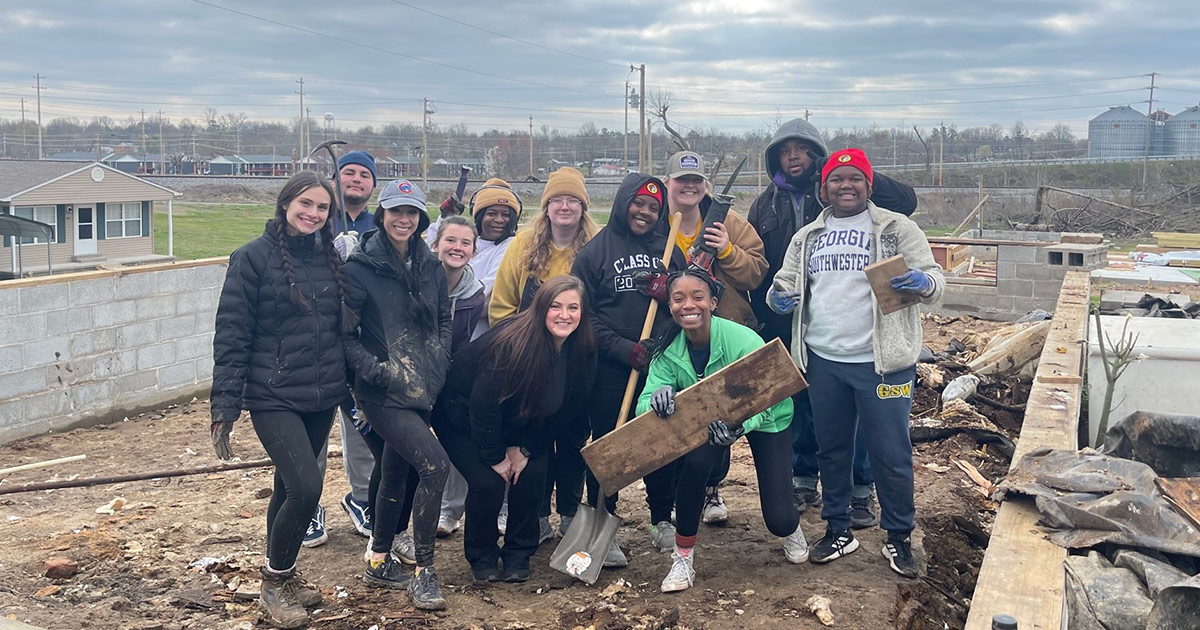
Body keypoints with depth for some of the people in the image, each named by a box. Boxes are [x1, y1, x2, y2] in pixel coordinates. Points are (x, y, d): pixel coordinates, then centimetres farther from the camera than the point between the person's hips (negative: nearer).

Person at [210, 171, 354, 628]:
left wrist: (352, 384, 13)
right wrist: (225, 405, -14)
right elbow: (231, 334, -10)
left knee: (290, 487, 15)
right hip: (274, 397, -5)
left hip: (321, 397, 5)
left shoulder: (329, 257, 8)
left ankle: (282, 577, 32)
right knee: (306, 487, -15)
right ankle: (274, 584, 6)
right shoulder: (254, 257, -8)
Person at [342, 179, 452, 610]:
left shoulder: (430, 267, 8)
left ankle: (380, 562, 34)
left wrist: (439, 360, 4)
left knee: (394, 473, 17)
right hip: (383, 393, -6)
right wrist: (377, 369, -17)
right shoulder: (360, 268, -8)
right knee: (434, 464, -19)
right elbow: (343, 334, -9)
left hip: (422, 390, 6)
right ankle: (423, 572, -7)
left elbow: (444, 319, 18)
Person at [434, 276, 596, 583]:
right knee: (488, 483, -18)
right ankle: (481, 557, 6)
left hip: (516, 424, 6)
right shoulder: (513, 342, -33)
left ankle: (518, 555, 9)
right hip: (462, 416, -5)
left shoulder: (581, 350, -14)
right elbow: (484, 403, -27)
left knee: (532, 474, -12)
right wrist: (495, 457, -18)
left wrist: (525, 449, -9)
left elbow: (563, 409, -4)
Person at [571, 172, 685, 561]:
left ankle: (662, 520, 27)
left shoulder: (669, 251, 11)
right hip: (610, 368, -3)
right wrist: (627, 349, -13)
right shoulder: (594, 252, 1)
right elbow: (583, 314, -4)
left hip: (661, 364, 3)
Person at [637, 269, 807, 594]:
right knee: (695, 463, -31)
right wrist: (657, 398, -51)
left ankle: (791, 528, 32)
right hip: (711, 418, 3)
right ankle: (683, 556, -10)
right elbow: (643, 404, -26)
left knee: (778, 518, -10)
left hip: (765, 419, -2)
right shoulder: (669, 350, -21)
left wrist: (738, 424, -53)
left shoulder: (743, 341, -33)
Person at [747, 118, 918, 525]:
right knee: (798, 406, 13)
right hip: (787, 327, 3)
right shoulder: (766, 205, 9)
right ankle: (804, 482, 28)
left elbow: (906, 200, -10)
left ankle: (860, 492, 13)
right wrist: (762, 321, 7)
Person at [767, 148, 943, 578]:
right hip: (823, 361, 4)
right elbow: (786, 282, 19)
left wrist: (923, 283, -24)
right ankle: (838, 530, 29)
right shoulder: (807, 237, 12)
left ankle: (899, 538, 17)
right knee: (831, 449, 14)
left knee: (890, 453, 1)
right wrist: (778, 297, -5)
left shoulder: (896, 229, 1)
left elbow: (935, 282, 0)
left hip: (881, 362, -4)